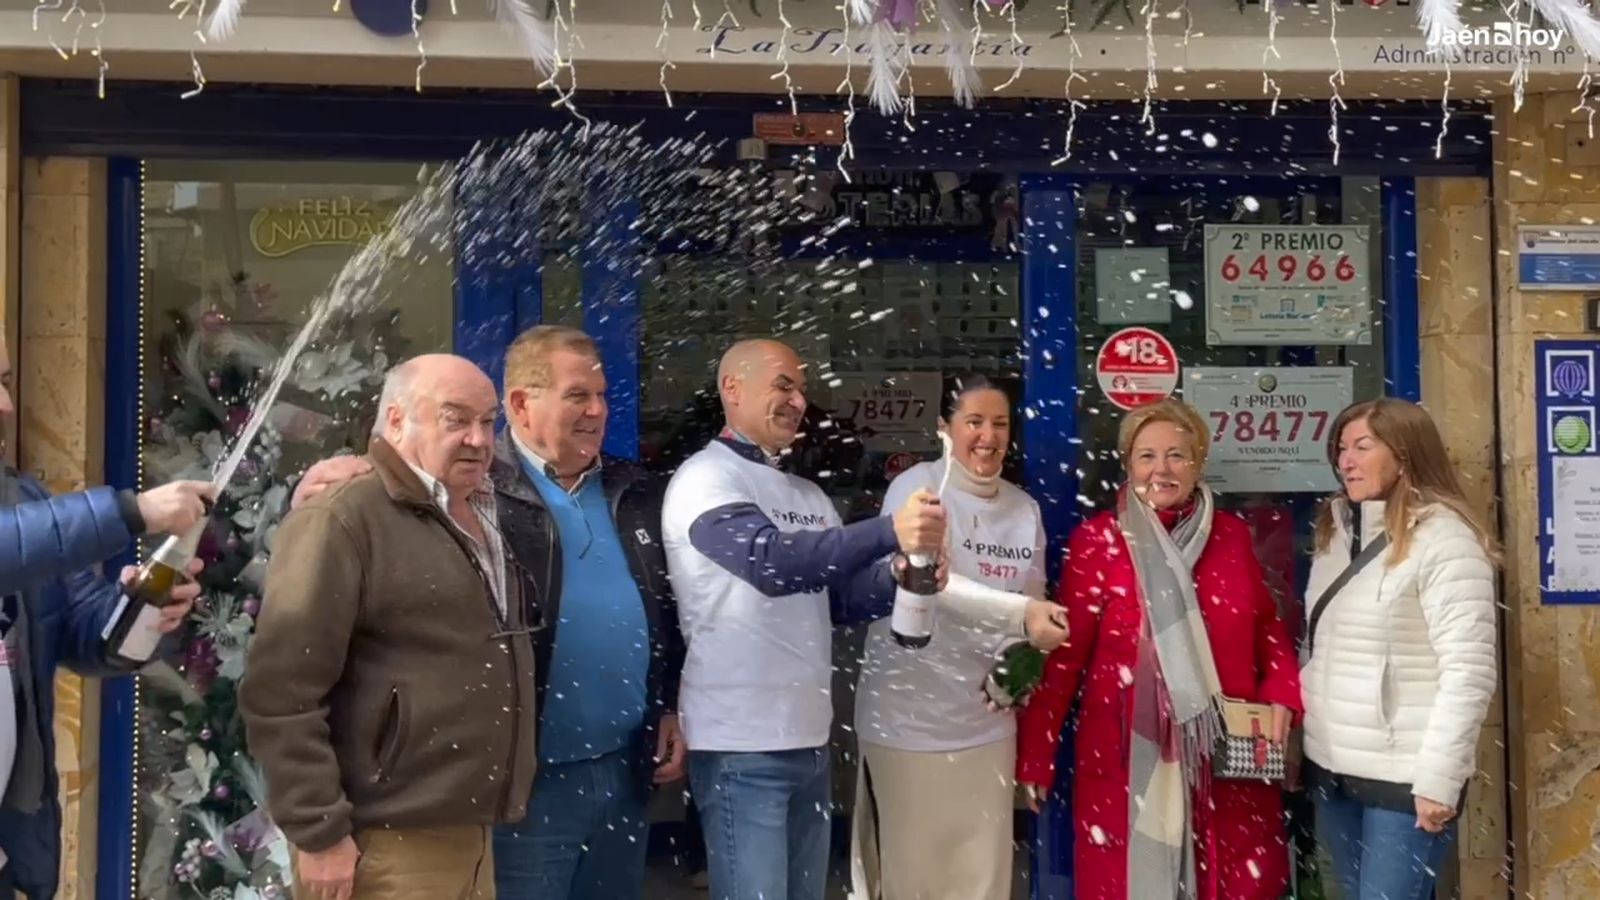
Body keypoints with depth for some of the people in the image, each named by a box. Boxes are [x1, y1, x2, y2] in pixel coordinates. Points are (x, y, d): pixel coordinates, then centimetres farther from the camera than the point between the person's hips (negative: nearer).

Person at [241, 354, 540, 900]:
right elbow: (281, 692, -17)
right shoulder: (342, 520, -13)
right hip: (387, 848, -7)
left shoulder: (485, 518, 11)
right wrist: (320, 833, -17)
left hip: (470, 838, 7)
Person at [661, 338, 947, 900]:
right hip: (740, 746, -8)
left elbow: (845, 597, 12)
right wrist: (889, 532, -33)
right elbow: (771, 560, -27)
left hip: (808, 739, 8)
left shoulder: (809, 496, 14)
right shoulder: (705, 479, -11)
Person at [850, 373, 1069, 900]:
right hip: (909, 717, -5)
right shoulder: (917, 488, -10)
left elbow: (1033, 607, 12)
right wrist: (1019, 614, -37)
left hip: (986, 722, 5)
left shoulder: (1024, 508, 8)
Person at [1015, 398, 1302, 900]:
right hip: (1129, 756, -3)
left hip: (1224, 755, 3)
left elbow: (1268, 628, 16)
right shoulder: (1097, 540, -6)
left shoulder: (1232, 535, 6)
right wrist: (1035, 756, -10)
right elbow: (1063, 656, -7)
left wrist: (1281, 696, -2)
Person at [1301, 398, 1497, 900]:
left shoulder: (1444, 538, -12)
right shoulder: (1336, 530, 10)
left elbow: (1469, 671, -16)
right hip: (1331, 768, 7)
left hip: (1403, 779, -7)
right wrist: (1301, 737, 9)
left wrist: (1437, 779, -18)